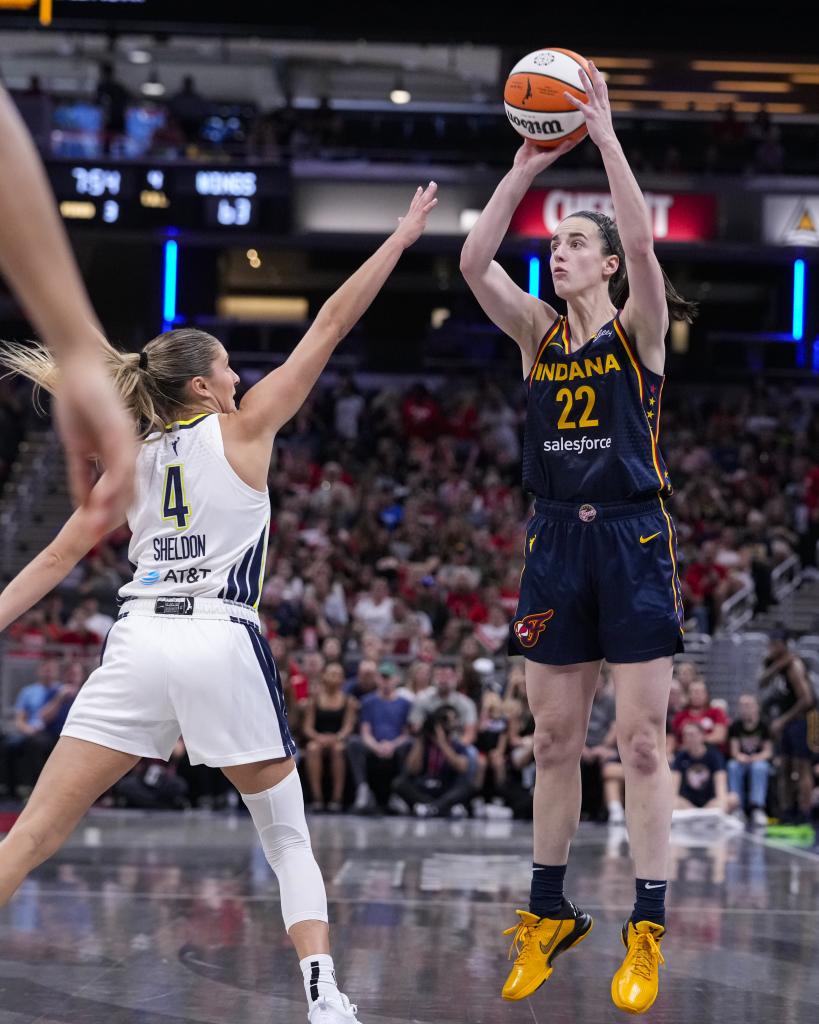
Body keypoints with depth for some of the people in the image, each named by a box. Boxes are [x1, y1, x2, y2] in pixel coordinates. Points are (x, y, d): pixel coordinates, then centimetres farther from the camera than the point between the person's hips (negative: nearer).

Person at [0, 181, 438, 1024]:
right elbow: (329, 326, 8)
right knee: (287, 837, 12)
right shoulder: (243, 428, 7)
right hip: (222, 646, -3)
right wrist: (403, 235, 13)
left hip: (138, 641, 3)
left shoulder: (134, 460, 17)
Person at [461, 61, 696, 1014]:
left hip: (632, 541, -4)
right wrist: (525, 168, -9)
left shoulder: (639, 328, -1)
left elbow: (642, 240, -19)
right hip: (555, 542, 4)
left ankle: (646, 931, -1)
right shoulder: (537, 332, 9)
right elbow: (473, 262, -5)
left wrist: (603, 131, -18)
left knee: (640, 741, -4)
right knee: (553, 739, 9)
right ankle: (550, 912, 19)